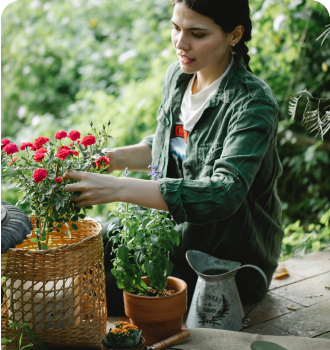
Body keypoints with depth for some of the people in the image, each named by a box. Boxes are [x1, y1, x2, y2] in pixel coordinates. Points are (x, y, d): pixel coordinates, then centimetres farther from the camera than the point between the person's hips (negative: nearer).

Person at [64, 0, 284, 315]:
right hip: (174, 229, 7)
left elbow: (224, 194, -36)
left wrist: (118, 189, -43)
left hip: (230, 258, -7)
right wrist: (114, 158, -5)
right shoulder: (177, 75, 0)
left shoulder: (253, 103, -24)